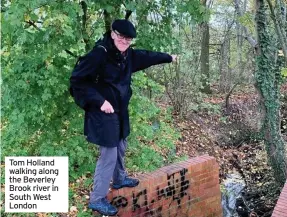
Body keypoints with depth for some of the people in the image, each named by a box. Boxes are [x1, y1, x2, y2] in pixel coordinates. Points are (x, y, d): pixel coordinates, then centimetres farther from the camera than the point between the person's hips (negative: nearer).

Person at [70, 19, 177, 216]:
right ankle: (97, 199, 11)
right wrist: (100, 100, -25)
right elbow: (77, 80, -23)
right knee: (109, 154, -4)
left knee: (120, 147, 23)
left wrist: (168, 57, 35)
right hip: (103, 112, -8)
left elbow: (146, 56, 21)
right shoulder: (99, 54, -22)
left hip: (121, 110, 8)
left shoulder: (128, 55, 2)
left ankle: (120, 179, 48)